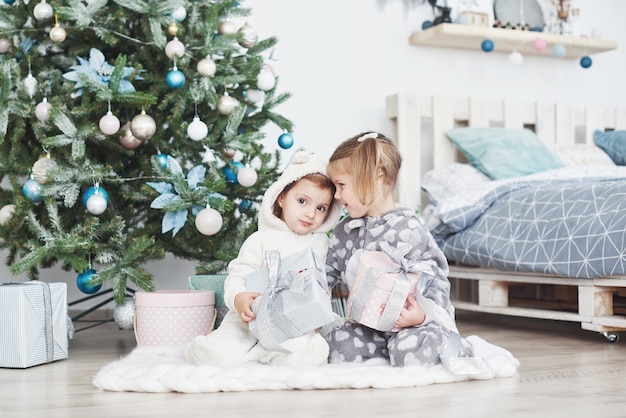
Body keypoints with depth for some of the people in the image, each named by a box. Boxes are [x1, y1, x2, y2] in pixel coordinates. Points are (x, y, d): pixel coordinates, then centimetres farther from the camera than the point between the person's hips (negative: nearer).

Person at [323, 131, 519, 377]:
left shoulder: (408, 227, -14)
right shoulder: (344, 231, 9)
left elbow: (432, 276, -17)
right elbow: (328, 272, 18)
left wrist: (422, 314, -31)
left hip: (418, 318, -6)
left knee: (408, 352, -35)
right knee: (335, 345, -18)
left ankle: (459, 348, -3)